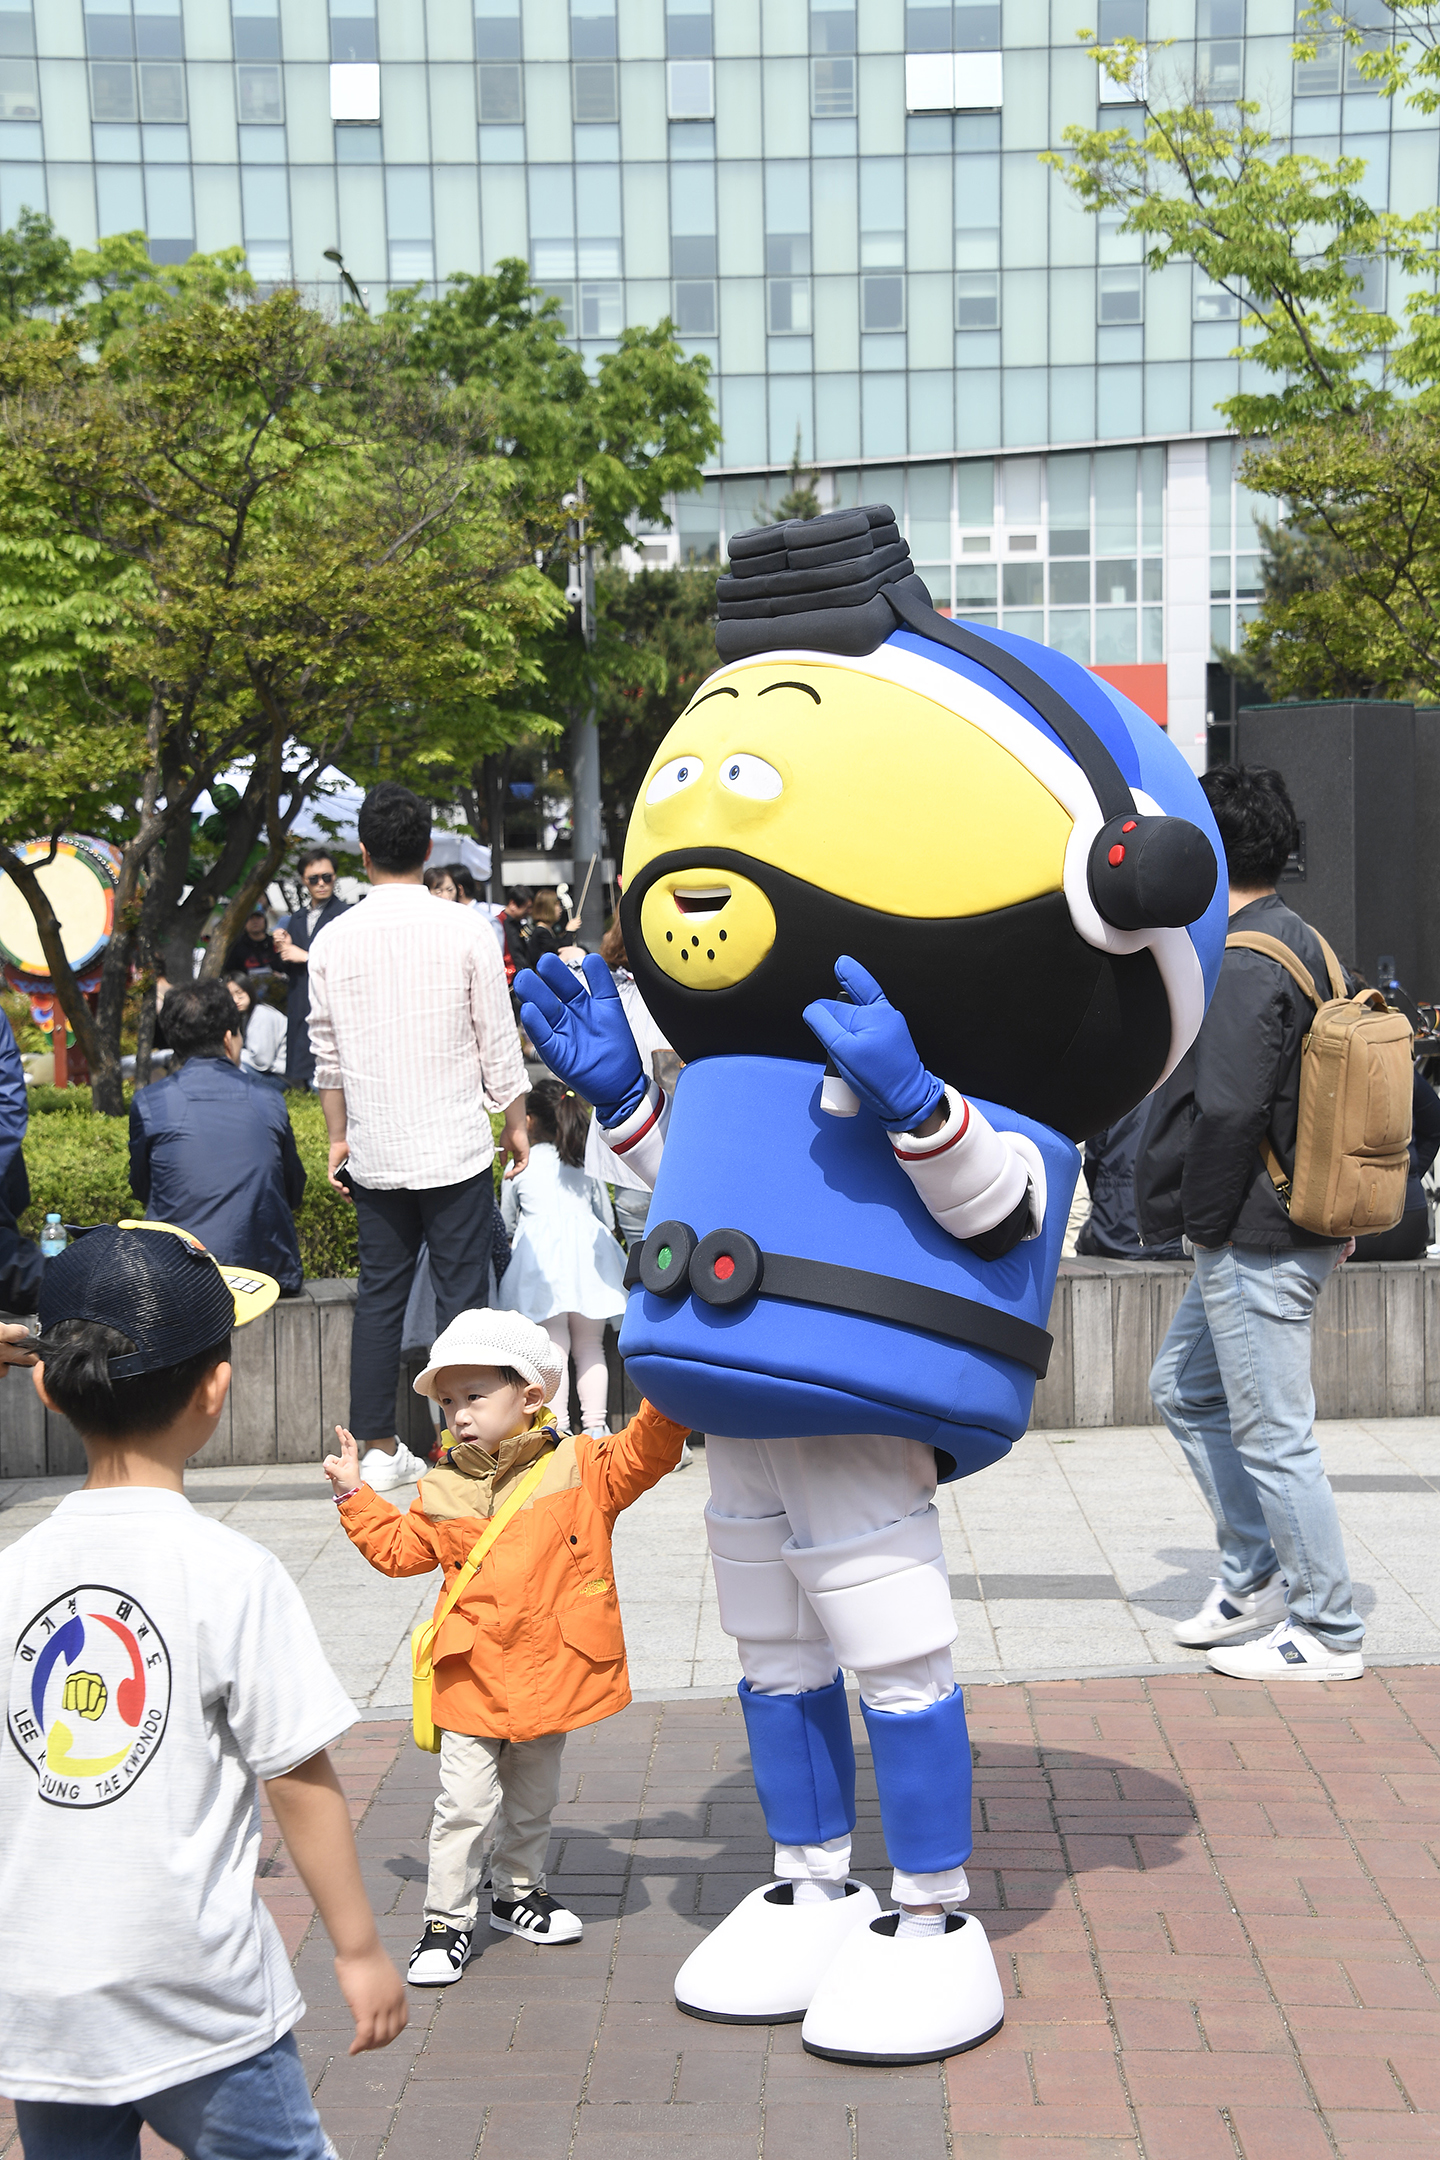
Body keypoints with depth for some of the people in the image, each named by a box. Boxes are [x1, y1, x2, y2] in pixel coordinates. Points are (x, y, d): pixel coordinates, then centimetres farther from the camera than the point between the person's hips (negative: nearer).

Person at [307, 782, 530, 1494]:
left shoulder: (334, 939, 1)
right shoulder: (464, 930, -6)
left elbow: (328, 1054, 7)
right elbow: (498, 1042, -2)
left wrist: (338, 1137, 18)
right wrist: (516, 1123, 11)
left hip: (374, 1150, 3)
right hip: (454, 1143, -3)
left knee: (379, 1294, 10)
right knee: (461, 1293, 2)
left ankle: (377, 1449, 14)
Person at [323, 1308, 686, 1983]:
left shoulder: (578, 1468, -4)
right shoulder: (441, 1491, 2)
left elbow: (641, 1455, -9)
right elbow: (398, 1549, 13)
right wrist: (355, 1496, 7)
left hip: (551, 1672, 1)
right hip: (473, 1677, 0)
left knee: (533, 1800, 19)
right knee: (464, 1805, -3)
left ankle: (518, 1894, 39)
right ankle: (447, 1920, 10)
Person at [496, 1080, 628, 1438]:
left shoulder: (521, 1166, 12)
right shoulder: (587, 1163, 19)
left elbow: (506, 1225, 19)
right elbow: (607, 1220, 23)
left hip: (541, 1252, -2)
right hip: (588, 1255, 2)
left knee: (554, 1347, -5)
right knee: (590, 1347, 6)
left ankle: (556, 1425, -12)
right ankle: (595, 1424, -2)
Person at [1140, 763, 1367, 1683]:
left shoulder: (1243, 966, -19)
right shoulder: (1304, 943, 13)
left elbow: (1227, 1112, -25)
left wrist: (1198, 1221, -12)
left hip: (1255, 1242, -11)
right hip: (1298, 1225, 11)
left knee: (1273, 1436, -1)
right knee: (1186, 1391, 21)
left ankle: (1328, 1632, 11)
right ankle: (1257, 1578, 27)